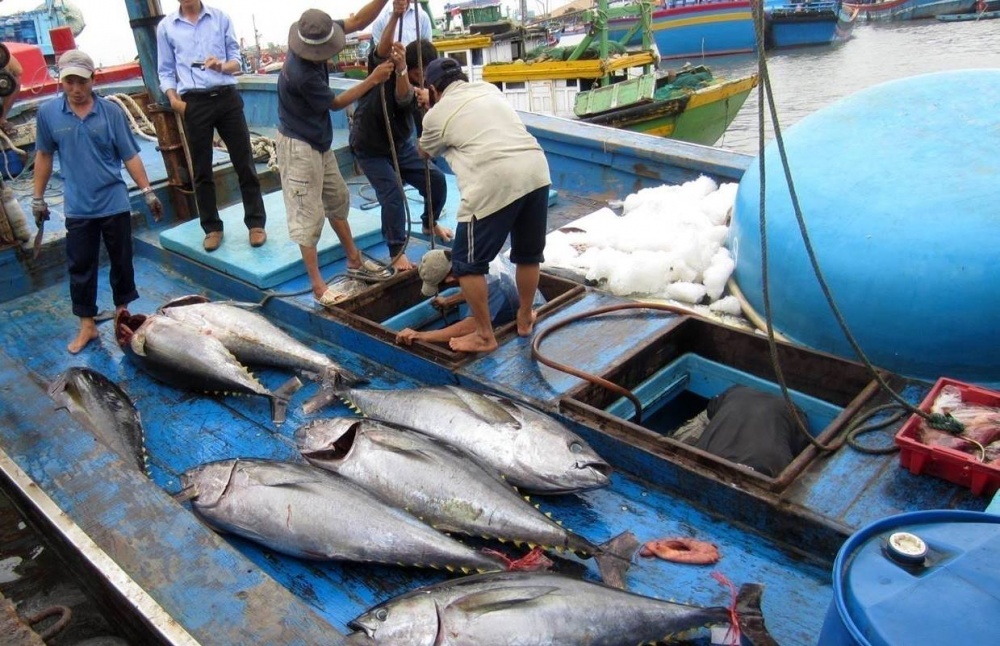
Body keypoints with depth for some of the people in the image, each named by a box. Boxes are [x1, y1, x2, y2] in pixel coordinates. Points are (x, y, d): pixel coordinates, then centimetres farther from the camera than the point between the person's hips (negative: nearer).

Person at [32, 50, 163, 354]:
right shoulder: (48, 113, -2)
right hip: (77, 208, 1)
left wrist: (148, 192, -5)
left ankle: (123, 312, 30)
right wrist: (38, 197, 10)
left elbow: (130, 155, -2)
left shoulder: (111, 112, -5)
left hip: (115, 203, 0)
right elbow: (44, 156, 8)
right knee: (80, 267, 6)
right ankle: (87, 325, 18)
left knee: (122, 262, 11)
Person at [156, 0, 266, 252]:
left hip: (227, 97, 0)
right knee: (201, 171, 6)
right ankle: (212, 227, 17)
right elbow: (166, 72, 10)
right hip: (194, 103, 0)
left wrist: (223, 66, -17)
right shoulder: (165, 27, 7)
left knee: (244, 163, 1)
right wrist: (173, 99, -7)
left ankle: (256, 223, 10)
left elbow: (236, 59, 5)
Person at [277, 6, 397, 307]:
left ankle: (354, 261, 35)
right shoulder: (302, 75, -32)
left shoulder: (316, 35, -10)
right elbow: (336, 103, -15)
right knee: (308, 216, -4)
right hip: (298, 146, -9)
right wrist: (373, 79, -11)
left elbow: (356, 21, -2)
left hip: (319, 141, 9)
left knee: (337, 200, 19)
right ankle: (318, 287, 3)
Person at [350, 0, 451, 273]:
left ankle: (430, 224, 32)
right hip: (370, 148, -5)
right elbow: (382, 49, -46)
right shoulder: (381, 65, -21)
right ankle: (397, 251, -3)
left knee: (436, 179, 3)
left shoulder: (416, 86, -15)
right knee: (392, 193, -19)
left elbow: (403, 96, -39)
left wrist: (401, 67, -60)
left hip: (401, 143, 5)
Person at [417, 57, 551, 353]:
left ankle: (484, 336, 17)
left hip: (495, 183, -6)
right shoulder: (489, 89, 25)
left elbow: (424, 152, 30)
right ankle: (525, 318, 40)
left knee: (467, 263, 10)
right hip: (536, 170, 6)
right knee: (529, 253, 23)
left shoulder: (437, 113, 10)